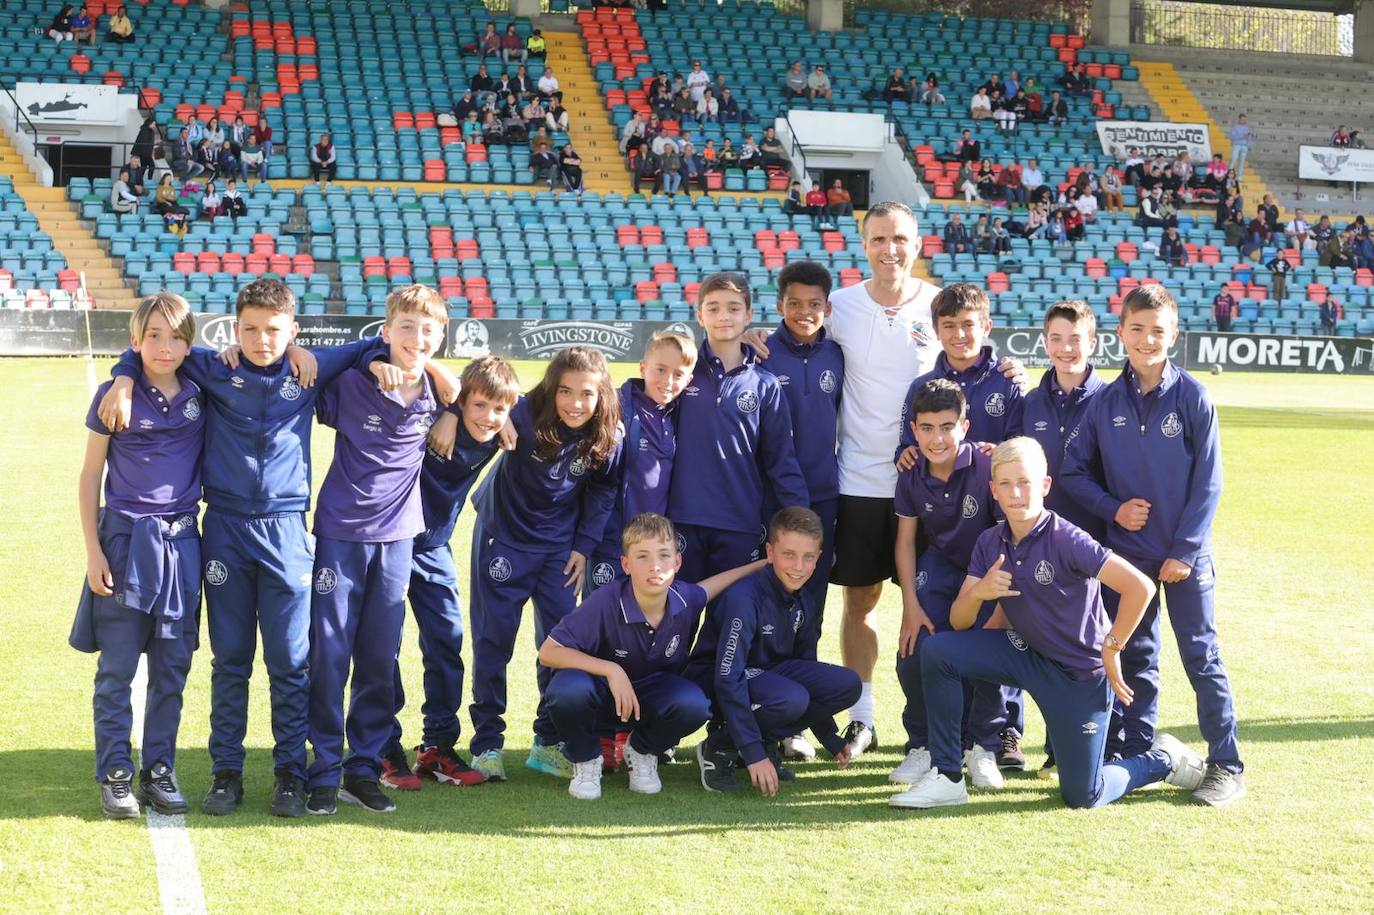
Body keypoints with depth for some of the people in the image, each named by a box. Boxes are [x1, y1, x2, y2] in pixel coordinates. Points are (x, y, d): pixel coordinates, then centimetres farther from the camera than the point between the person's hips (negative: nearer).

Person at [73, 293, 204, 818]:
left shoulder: (201, 395, 3)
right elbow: (90, 477, 0)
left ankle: (159, 771, 17)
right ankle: (115, 775, 9)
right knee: (117, 669, 0)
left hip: (181, 544, 3)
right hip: (125, 541, -3)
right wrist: (93, 552, -5)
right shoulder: (116, 394, -4)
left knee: (172, 668, 7)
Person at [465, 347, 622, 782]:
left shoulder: (606, 438, -12)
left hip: (559, 546, 3)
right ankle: (486, 743, 12)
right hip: (504, 537, -3)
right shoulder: (526, 416, -23)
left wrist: (584, 546, 0)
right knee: (493, 640, 1)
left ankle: (549, 744, 17)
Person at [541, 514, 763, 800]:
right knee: (568, 689, -38)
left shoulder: (686, 600, -16)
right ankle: (585, 760, -3)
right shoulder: (605, 602, -29)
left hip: (649, 697, 3)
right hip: (602, 698, -3)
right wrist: (611, 669, -34)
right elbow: (548, 652, -26)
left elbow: (717, 582, 9)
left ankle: (641, 752, 4)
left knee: (694, 704, -30)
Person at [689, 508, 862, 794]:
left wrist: (832, 740, 10)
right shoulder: (744, 598, -25)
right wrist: (753, 754, -33)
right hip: (712, 682, -7)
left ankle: (766, 739, 1)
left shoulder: (803, 604, -1)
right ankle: (719, 748, -11)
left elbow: (806, 670, 13)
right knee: (791, 699, -35)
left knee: (847, 685, -12)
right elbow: (728, 679, -30)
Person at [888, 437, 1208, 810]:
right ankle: (947, 777, -5)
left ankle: (1163, 759, 26)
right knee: (937, 649, -15)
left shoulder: (1065, 540, -23)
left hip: (1081, 672, -6)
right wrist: (977, 593, -25)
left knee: (1082, 796, -2)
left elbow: (1140, 587, -30)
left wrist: (1111, 648, -20)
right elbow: (959, 623, -3)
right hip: (1026, 652, 6)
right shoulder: (990, 542, -3)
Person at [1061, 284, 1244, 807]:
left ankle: (1226, 765, 5)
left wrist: (1185, 550, -11)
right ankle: (1132, 753, 21)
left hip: (1184, 555, -3)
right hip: (1127, 551, 3)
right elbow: (1076, 471, 9)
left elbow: (1208, 481, -7)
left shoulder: (1192, 398, -6)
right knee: (1134, 657, 11)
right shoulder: (1106, 403, 2)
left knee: (1201, 656, -1)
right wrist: (1113, 508, -8)